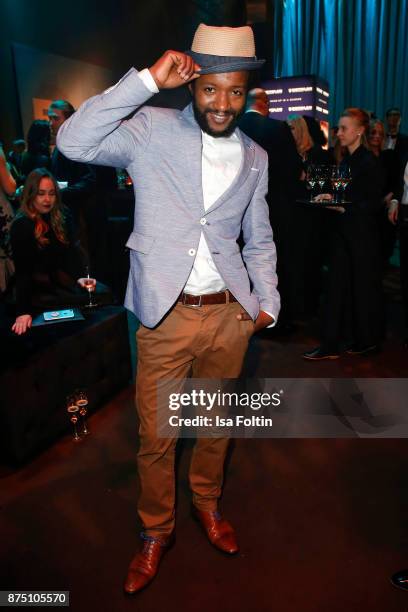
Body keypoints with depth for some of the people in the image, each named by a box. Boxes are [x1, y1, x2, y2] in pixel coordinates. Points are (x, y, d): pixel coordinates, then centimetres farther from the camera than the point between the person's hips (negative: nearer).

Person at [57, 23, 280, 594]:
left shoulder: (255, 157, 9)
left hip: (230, 313, 4)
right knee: (155, 437, 8)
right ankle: (157, 531, 33)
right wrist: (149, 79, -18)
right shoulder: (152, 129, -3)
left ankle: (208, 502, 46)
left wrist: (269, 302, 7)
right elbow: (74, 142, -19)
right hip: (165, 313, -3)